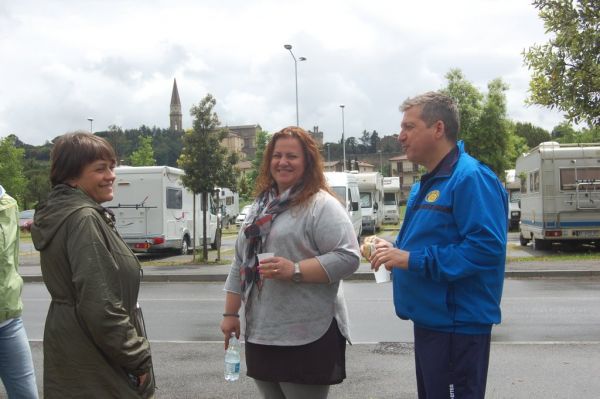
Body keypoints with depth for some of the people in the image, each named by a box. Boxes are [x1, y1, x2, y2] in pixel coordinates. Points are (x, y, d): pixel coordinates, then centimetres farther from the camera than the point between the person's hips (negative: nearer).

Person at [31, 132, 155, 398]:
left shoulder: (57, 213, 10)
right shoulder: (85, 218, -20)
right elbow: (100, 307, -26)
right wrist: (139, 358, -17)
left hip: (71, 355, 10)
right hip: (94, 367, -10)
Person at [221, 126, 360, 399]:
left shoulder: (322, 205, -8)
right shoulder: (260, 207, 16)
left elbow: (348, 258, -16)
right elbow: (241, 263, 18)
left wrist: (295, 270, -23)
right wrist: (230, 313, 15)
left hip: (307, 337, -7)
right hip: (261, 334, 7)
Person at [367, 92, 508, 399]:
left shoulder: (470, 177, -18)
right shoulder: (425, 184, 15)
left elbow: (485, 247, -27)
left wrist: (412, 259, -25)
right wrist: (395, 250, 6)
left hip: (457, 326, -10)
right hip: (430, 321, 10)